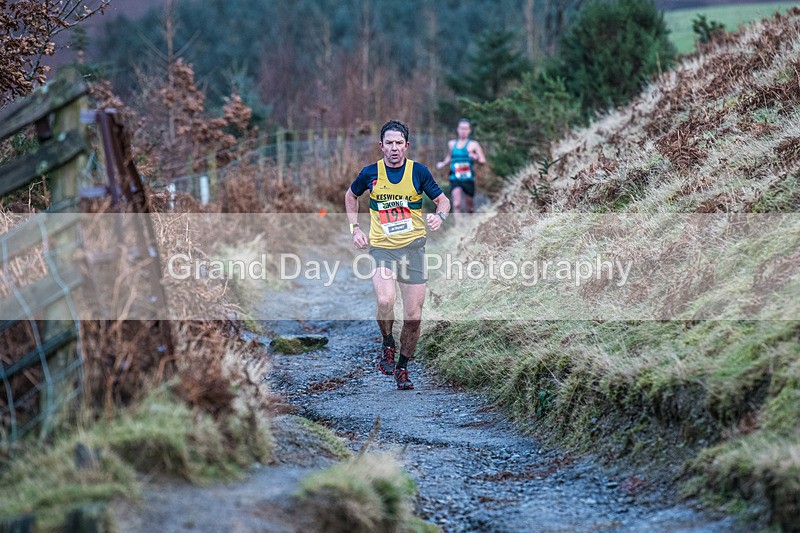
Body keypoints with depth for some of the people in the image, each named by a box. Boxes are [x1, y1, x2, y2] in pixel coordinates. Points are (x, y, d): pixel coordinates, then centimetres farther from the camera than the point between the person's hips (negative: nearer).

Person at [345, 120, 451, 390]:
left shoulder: (418, 171, -2)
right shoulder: (370, 173, -1)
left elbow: (442, 199, 6)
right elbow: (350, 195, 18)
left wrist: (440, 216, -16)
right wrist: (355, 228, 8)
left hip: (412, 246, 1)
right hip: (380, 247, -1)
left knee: (413, 315, 1)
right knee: (385, 300, -26)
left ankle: (402, 368, 19)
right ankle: (387, 345, 3)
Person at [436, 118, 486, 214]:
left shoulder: (473, 144, 1)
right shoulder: (451, 144, 11)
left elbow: (483, 161, 2)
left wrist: (476, 158, -19)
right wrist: (443, 163, 9)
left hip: (468, 179, -1)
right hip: (455, 179, 1)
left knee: (469, 207, 9)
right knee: (456, 205, -17)